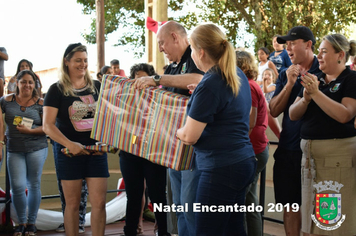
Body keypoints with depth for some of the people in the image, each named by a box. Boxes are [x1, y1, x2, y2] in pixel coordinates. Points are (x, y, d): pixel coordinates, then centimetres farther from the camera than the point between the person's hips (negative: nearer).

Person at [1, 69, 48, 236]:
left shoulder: (40, 103, 0)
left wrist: (30, 130, -15)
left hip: (36, 148, -1)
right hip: (14, 149, 1)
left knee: (33, 185, 5)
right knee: (17, 187, -3)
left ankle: (31, 222, 20)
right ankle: (21, 222, 16)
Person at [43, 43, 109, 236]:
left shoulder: (97, 87, 7)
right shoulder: (57, 90, -2)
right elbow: (48, 125, -8)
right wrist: (70, 144, -21)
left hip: (96, 150, 2)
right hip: (69, 152, -2)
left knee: (99, 202, -1)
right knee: (72, 203, 5)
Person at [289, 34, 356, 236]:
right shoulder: (314, 79, 14)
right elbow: (293, 114, 8)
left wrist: (316, 92, -20)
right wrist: (306, 98, -11)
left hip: (338, 154, -6)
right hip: (309, 152, 7)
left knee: (336, 219, -3)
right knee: (312, 217, 11)